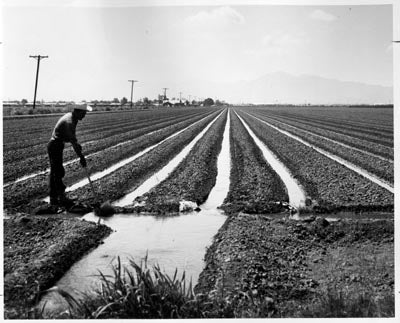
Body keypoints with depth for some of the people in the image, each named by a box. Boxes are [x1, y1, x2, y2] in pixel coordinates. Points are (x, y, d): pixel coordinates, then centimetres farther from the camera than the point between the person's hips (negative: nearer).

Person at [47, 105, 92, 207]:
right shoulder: (69, 122, -23)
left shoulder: (71, 117, 8)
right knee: (59, 172, -7)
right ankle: (62, 198, -2)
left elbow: (72, 136, 19)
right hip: (55, 146, -11)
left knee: (54, 172, 13)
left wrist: (77, 145, 3)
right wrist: (81, 157, -25)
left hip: (54, 146, 11)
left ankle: (53, 199, 19)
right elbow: (73, 142, -26)